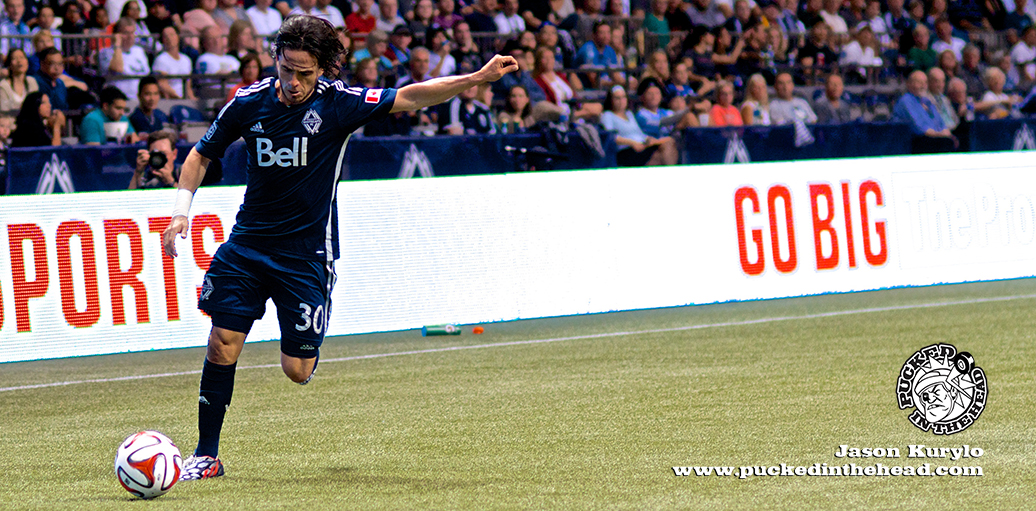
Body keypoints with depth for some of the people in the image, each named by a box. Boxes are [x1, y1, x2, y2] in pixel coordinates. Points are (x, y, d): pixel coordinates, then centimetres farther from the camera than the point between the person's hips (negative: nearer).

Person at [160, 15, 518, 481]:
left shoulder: (339, 104, -10)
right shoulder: (249, 103, -4)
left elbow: (411, 97, -14)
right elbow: (202, 155, 11)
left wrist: (478, 78, -24)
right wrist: (181, 210, -2)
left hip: (306, 251, -2)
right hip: (248, 242, 2)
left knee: (297, 371, -6)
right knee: (222, 345, -7)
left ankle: (306, 343, 33)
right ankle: (206, 455, 5)